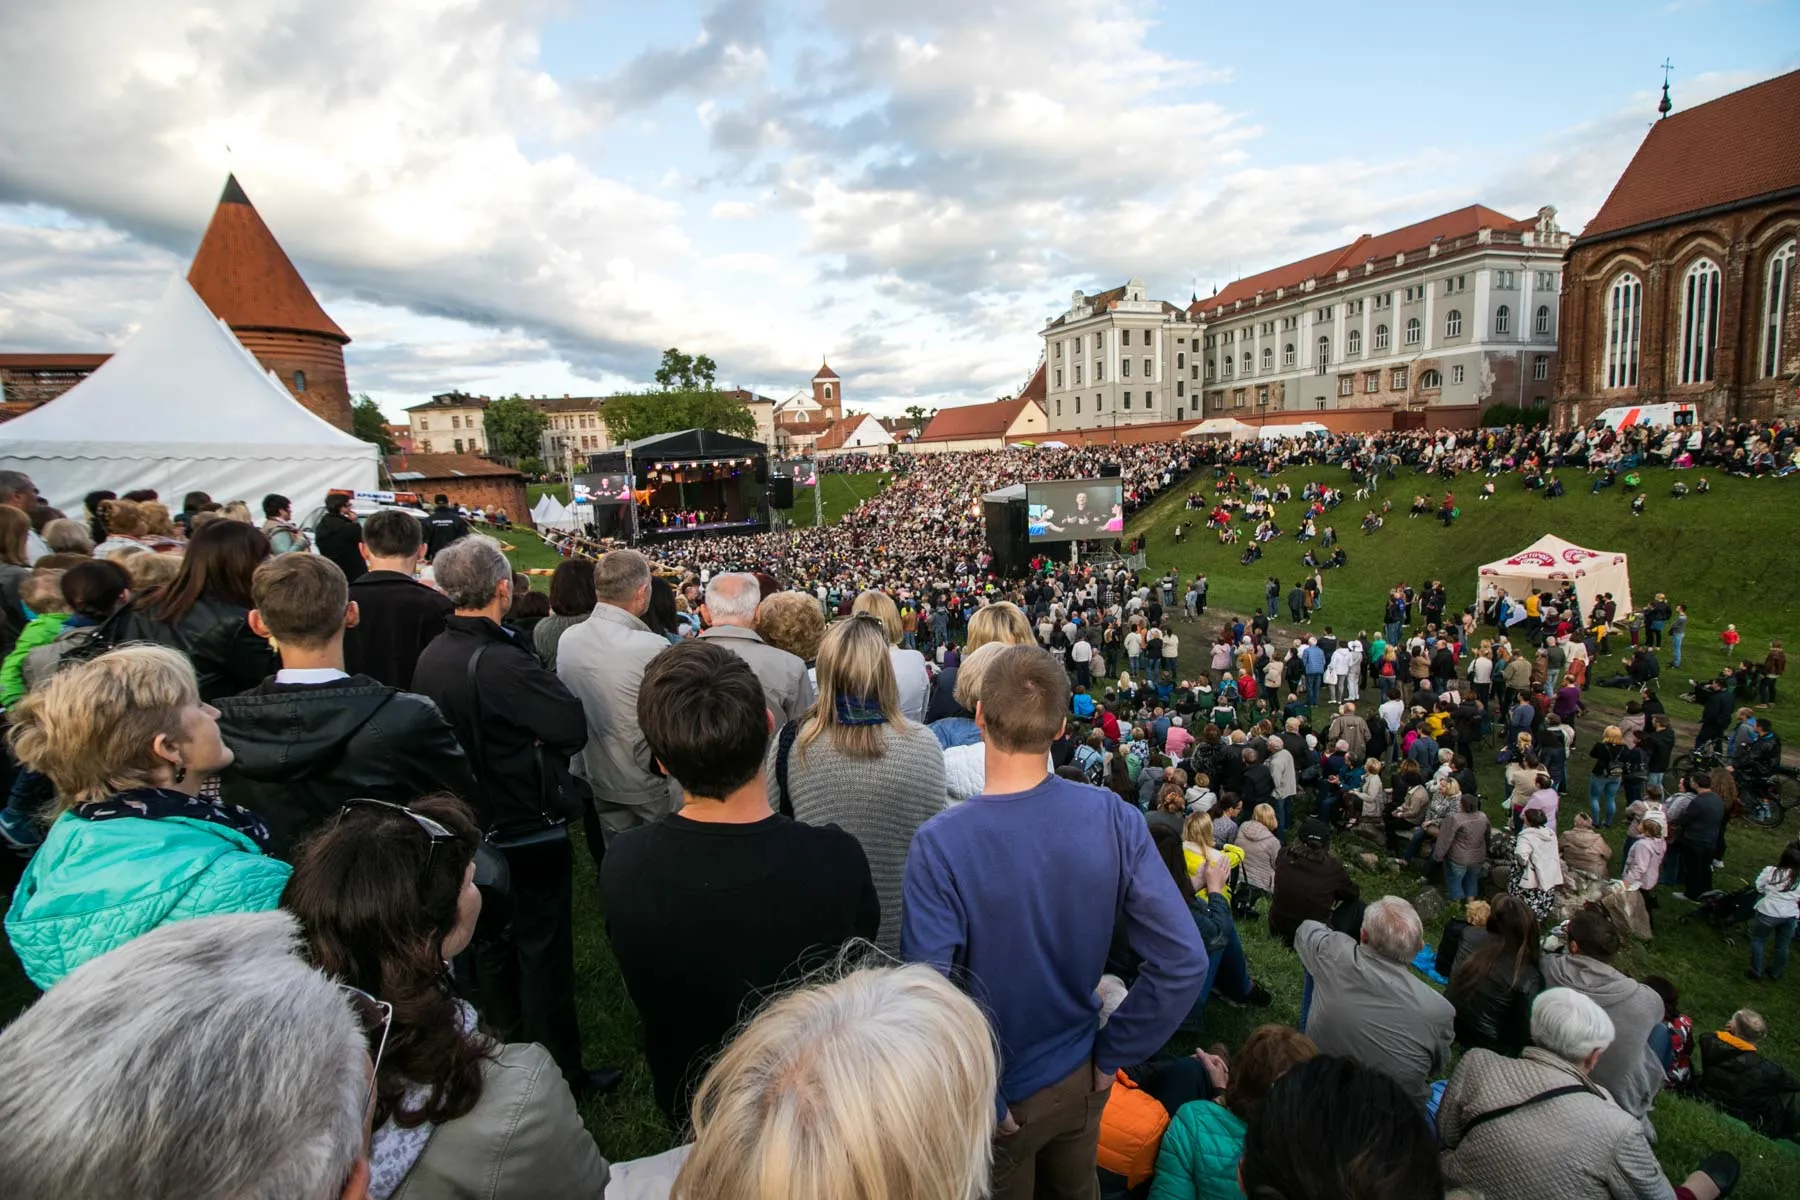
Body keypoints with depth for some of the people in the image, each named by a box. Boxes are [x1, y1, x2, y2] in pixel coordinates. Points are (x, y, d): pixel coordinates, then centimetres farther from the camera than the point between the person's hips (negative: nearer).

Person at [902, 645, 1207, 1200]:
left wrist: (983, 1107, -13)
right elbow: (1184, 963, -17)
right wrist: (1112, 1052, -5)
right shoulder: (1113, 820, -20)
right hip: (1079, 1081, 3)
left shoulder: (940, 845, -30)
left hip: (997, 1098, -3)